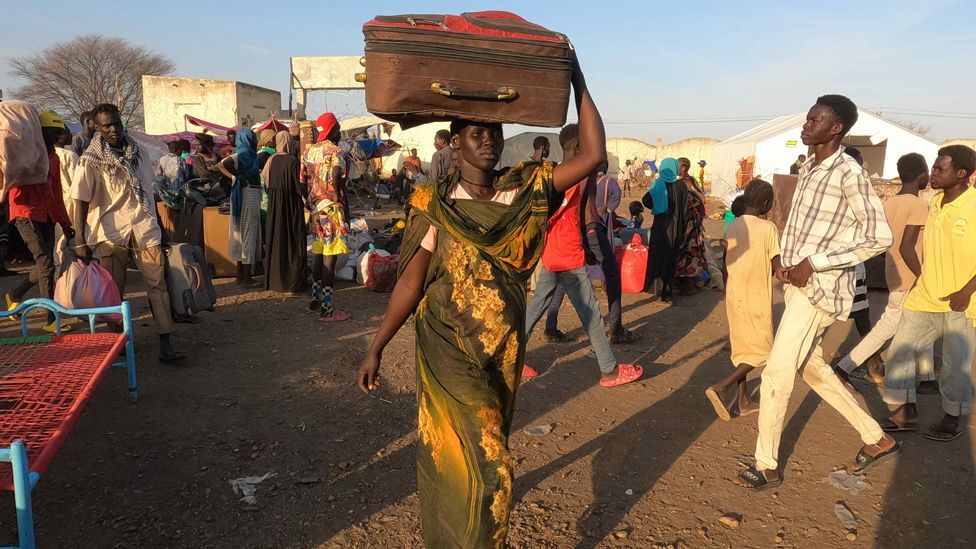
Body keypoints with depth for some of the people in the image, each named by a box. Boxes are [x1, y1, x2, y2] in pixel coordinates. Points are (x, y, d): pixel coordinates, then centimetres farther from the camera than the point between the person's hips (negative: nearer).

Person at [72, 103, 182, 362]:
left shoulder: (139, 152, 10)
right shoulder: (91, 160, -2)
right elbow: (80, 202, -6)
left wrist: (157, 227, 17)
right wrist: (81, 241, -12)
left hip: (144, 229, 2)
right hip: (110, 233, -2)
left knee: (157, 284, -6)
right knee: (114, 289, 7)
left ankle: (166, 345, -7)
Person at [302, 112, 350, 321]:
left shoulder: (309, 151, 11)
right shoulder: (336, 153, -12)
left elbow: (303, 180, 13)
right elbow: (336, 186, -17)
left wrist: (310, 203, 20)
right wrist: (345, 209, -9)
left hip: (316, 209, 8)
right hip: (332, 210, -8)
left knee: (319, 255, 18)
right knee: (329, 259, -5)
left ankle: (315, 300, 25)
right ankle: (327, 309, -1)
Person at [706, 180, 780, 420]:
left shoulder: (732, 226, 4)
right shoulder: (768, 228, -13)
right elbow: (778, 266, -18)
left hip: (734, 297, 6)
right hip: (756, 299, -6)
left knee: (741, 347, 16)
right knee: (761, 351, 5)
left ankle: (744, 400, 22)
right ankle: (719, 388, -10)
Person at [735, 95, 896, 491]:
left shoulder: (848, 173, -15)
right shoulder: (807, 168, 12)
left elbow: (880, 237, -19)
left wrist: (814, 263, -20)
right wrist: (783, 260, 6)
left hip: (820, 287, -9)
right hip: (798, 282, 9)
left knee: (776, 374, -7)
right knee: (812, 368, 18)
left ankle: (766, 466, 9)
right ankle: (876, 439, 34)